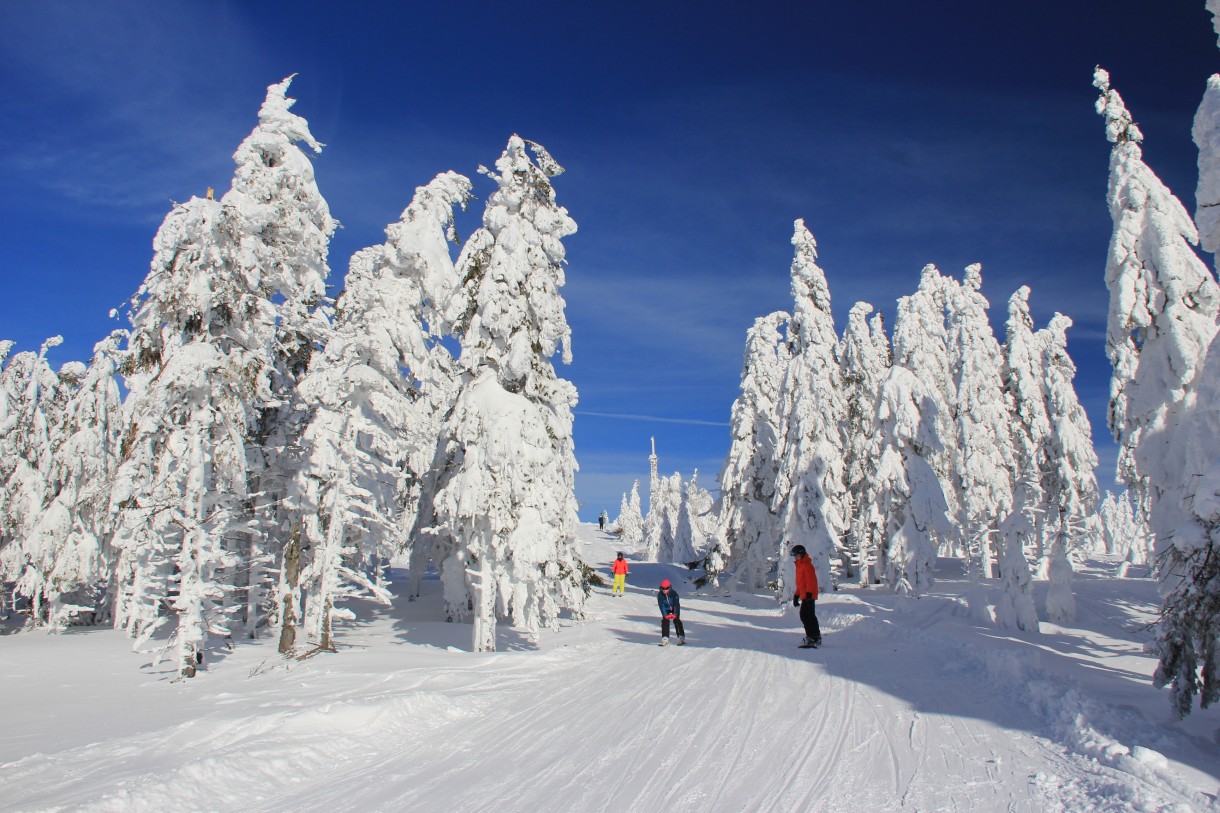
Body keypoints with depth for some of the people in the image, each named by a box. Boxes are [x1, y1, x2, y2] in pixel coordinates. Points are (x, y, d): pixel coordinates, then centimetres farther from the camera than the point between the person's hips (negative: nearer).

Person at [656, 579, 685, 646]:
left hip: (675, 609, -2)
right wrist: (665, 615, -28)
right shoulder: (660, 595, -21)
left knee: (677, 621, -18)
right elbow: (661, 605, -20)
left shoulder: (674, 593, -27)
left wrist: (675, 614, -33)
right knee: (665, 621, -13)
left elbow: (677, 604, -26)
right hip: (667, 610, 2)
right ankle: (665, 639, -7)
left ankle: (681, 638, -15)